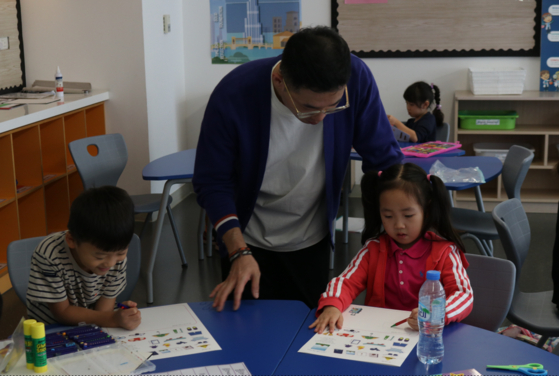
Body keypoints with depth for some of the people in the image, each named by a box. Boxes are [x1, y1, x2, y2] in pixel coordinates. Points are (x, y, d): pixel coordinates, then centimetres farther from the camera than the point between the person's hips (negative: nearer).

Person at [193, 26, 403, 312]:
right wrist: (239, 253, -26)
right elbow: (212, 183, -18)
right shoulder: (233, 96, -29)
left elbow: (383, 158, -12)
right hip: (249, 242, -2)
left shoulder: (356, 79, -24)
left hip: (313, 241, 2)